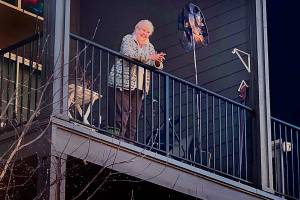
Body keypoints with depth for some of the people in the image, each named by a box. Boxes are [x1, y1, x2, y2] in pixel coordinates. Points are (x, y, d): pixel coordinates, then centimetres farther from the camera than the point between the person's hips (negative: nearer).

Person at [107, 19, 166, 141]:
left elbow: (157, 67, 17)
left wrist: (158, 62, -8)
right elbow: (128, 54, -16)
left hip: (138, 88, 6)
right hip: (122, 84, -6)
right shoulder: (128, 39, 4)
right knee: (120, 119, -15)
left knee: (133, 124, 1)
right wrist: (149, 57, -18)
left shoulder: (150, 46, 21)